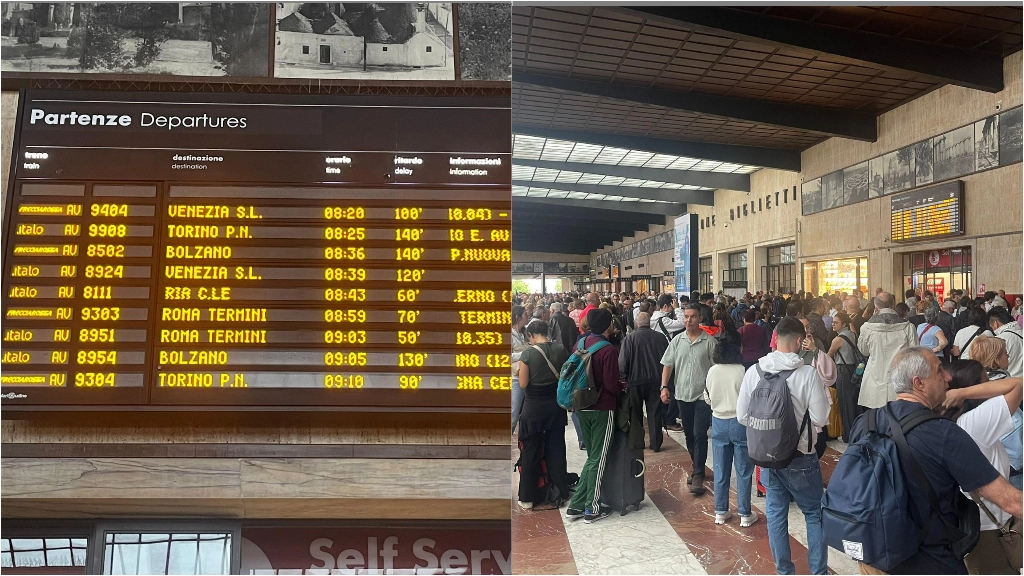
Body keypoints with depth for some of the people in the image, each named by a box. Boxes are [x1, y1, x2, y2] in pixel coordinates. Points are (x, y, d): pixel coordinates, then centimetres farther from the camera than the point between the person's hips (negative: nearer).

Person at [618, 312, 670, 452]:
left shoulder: (630, 337, -12)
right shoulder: (660, 337, -3)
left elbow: (622, 361, -14)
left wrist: (623, 377, -1)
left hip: (635, 380, -2)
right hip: (656, 380, 2)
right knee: (654, 412, 9)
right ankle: (656, 444, 11)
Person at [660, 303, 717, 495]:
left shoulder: (709, 341, -7)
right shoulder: (677, 341, 4)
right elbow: (667, 365, 6)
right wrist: (664, 387, -3)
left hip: (703, 395, -4)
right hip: (683, 394, 4)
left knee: (700, 435, -7)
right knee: (689, 434, 15)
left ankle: (698, 475, 0)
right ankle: (697, 466, 32)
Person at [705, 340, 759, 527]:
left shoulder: (712, 371, -4)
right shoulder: (742, 371, -14)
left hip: (719, 422, 3)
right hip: (740, 422, -3)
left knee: (720, 471, 12)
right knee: (743, 472, 7)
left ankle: (720, 512, 20)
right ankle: (745, 515, 13)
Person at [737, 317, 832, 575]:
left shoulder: (754, 371, -7)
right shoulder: (808, 373, -17)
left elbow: (742, 416, -2)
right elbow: (820, 418, -13)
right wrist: (824, 397, 6)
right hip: (801, 457, -3)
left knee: (775, 513, 15)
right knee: (815, 514, 15)